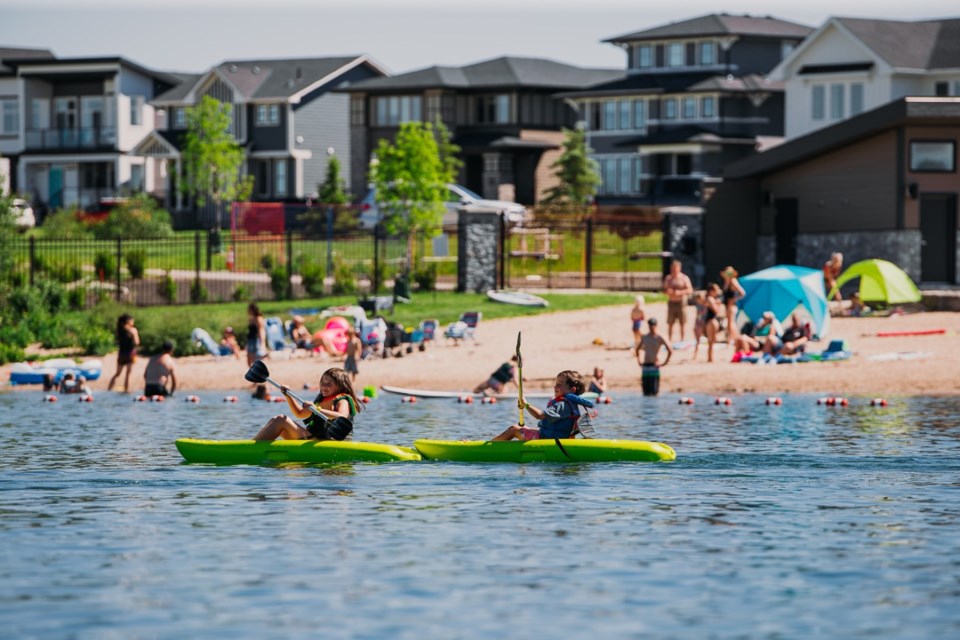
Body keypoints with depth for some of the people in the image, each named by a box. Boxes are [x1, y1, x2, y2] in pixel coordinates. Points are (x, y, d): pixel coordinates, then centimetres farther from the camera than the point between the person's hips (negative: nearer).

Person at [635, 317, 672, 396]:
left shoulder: (659, 338, -4)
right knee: (646, 391, 3)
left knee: (654, 392, -10)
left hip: (654, 366, -5)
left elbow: (670, 351, -10)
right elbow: (638, 349, 31)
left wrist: (664, 363, -11)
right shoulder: (645, 337, 13)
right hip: (645, 366, 5)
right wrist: (639, 360, 19)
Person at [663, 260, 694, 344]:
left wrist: (680, 292, -21)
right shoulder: (668, 278, 10)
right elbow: (664, 290, 13)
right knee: (670, 323, 3)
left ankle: (683, 340, -2)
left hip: (681, 302, -4)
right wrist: (667, 291, -11)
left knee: (683, 323, -5)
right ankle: (670, 341, 8)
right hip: (671, 302, 4)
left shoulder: (684, 278, -2)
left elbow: (690, 290, -6)